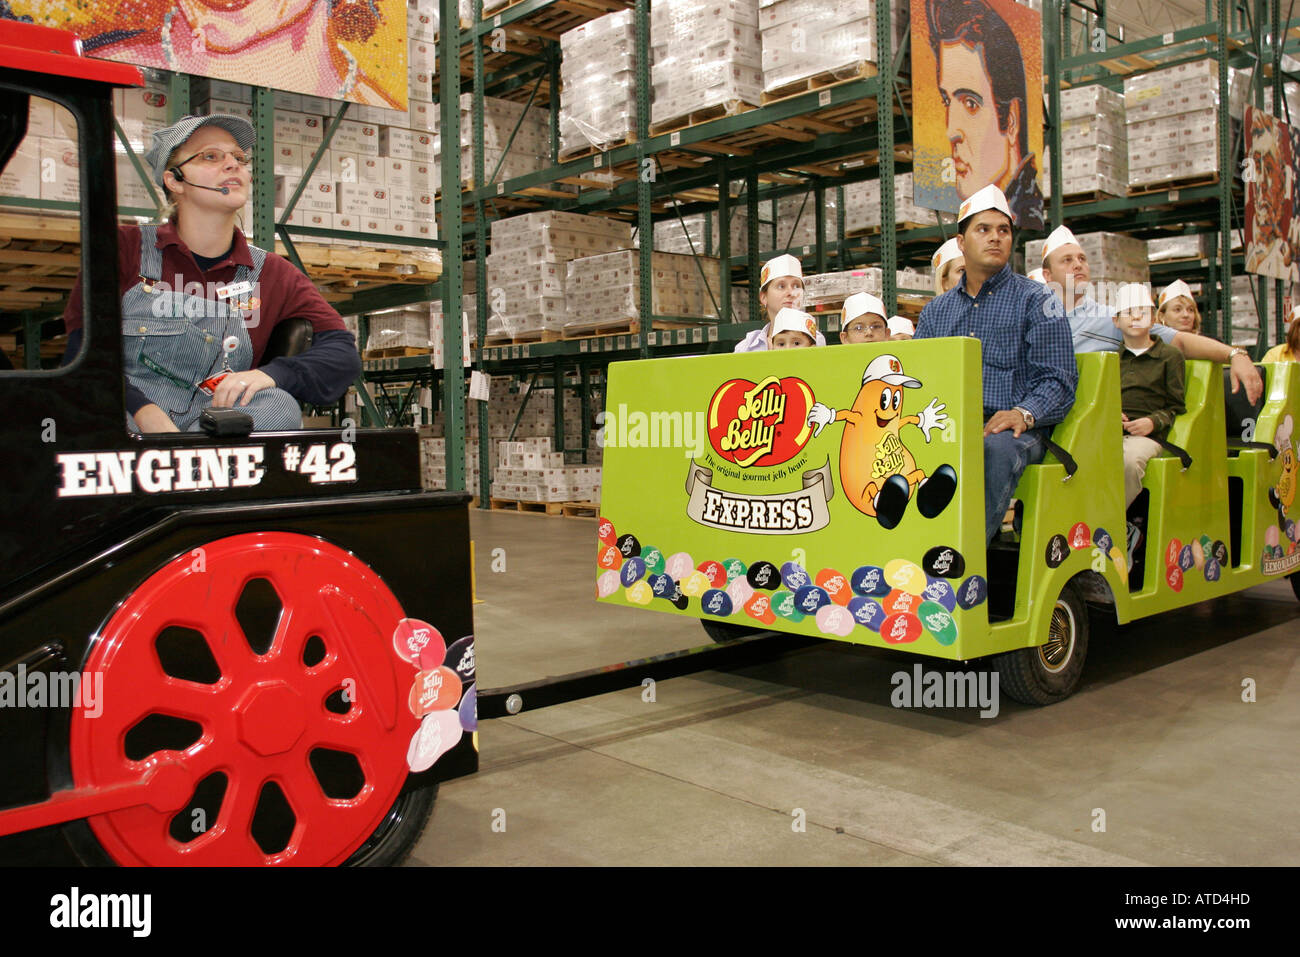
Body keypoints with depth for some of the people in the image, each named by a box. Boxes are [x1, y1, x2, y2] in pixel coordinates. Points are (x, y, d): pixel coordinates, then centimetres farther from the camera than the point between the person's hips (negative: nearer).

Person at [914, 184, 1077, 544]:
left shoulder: (1035, 300, 12)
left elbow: (1058, 378, 2)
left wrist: (1023, 414, -18)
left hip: (1010, 429, -3)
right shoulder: (936, 310, 25)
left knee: (995, 448, -39)